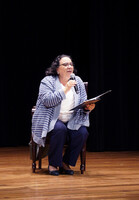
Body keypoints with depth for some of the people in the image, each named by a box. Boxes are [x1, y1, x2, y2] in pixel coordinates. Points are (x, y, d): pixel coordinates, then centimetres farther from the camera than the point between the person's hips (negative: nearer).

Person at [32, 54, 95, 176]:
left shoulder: (78, 82, 12)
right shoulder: (48, 81, -1)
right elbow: (47, 101, -18)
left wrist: (87, 108, -15)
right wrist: (65, 89, -21)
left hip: (72, 121, 4)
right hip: (52, 120, -4)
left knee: (82, 132, -26)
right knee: (60, 129, -36)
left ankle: (66, 163, -8)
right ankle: (53, 164, -17)